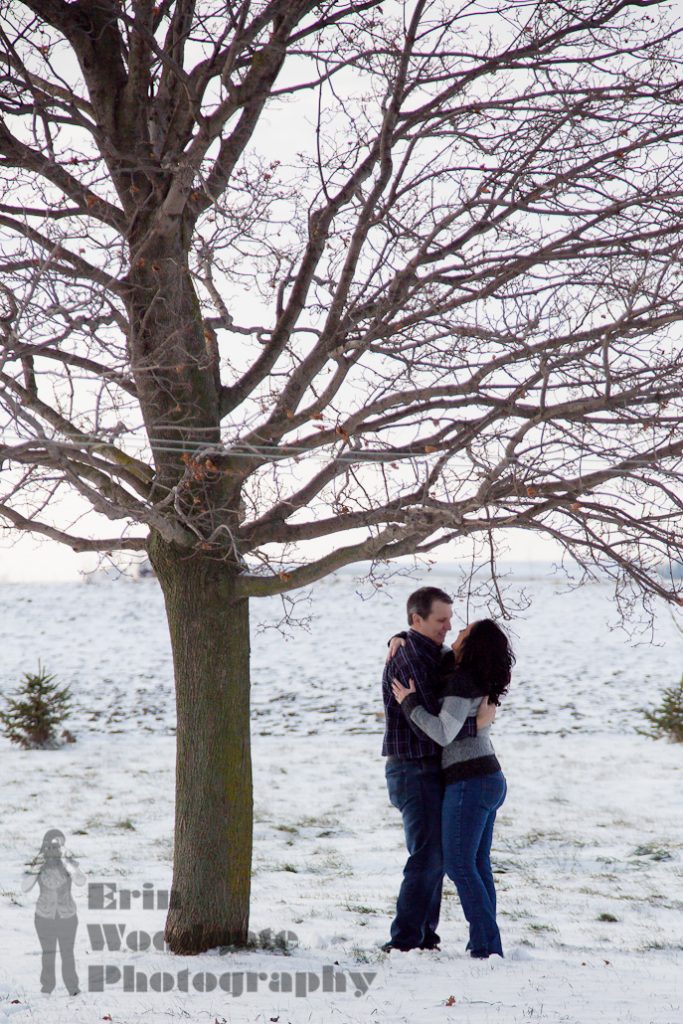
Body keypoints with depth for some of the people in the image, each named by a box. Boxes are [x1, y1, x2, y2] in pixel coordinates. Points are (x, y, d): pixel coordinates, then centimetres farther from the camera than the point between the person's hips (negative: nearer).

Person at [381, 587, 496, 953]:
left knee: (434, 856, 14)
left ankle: (424, 936, 21)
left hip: (430, 770, 10)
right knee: (427, 857, -10)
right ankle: (404, 941, -6)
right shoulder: (408, 658, -17)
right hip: (415, 770, -10)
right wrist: (476, 723, -20)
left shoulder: (430, 654, 15)